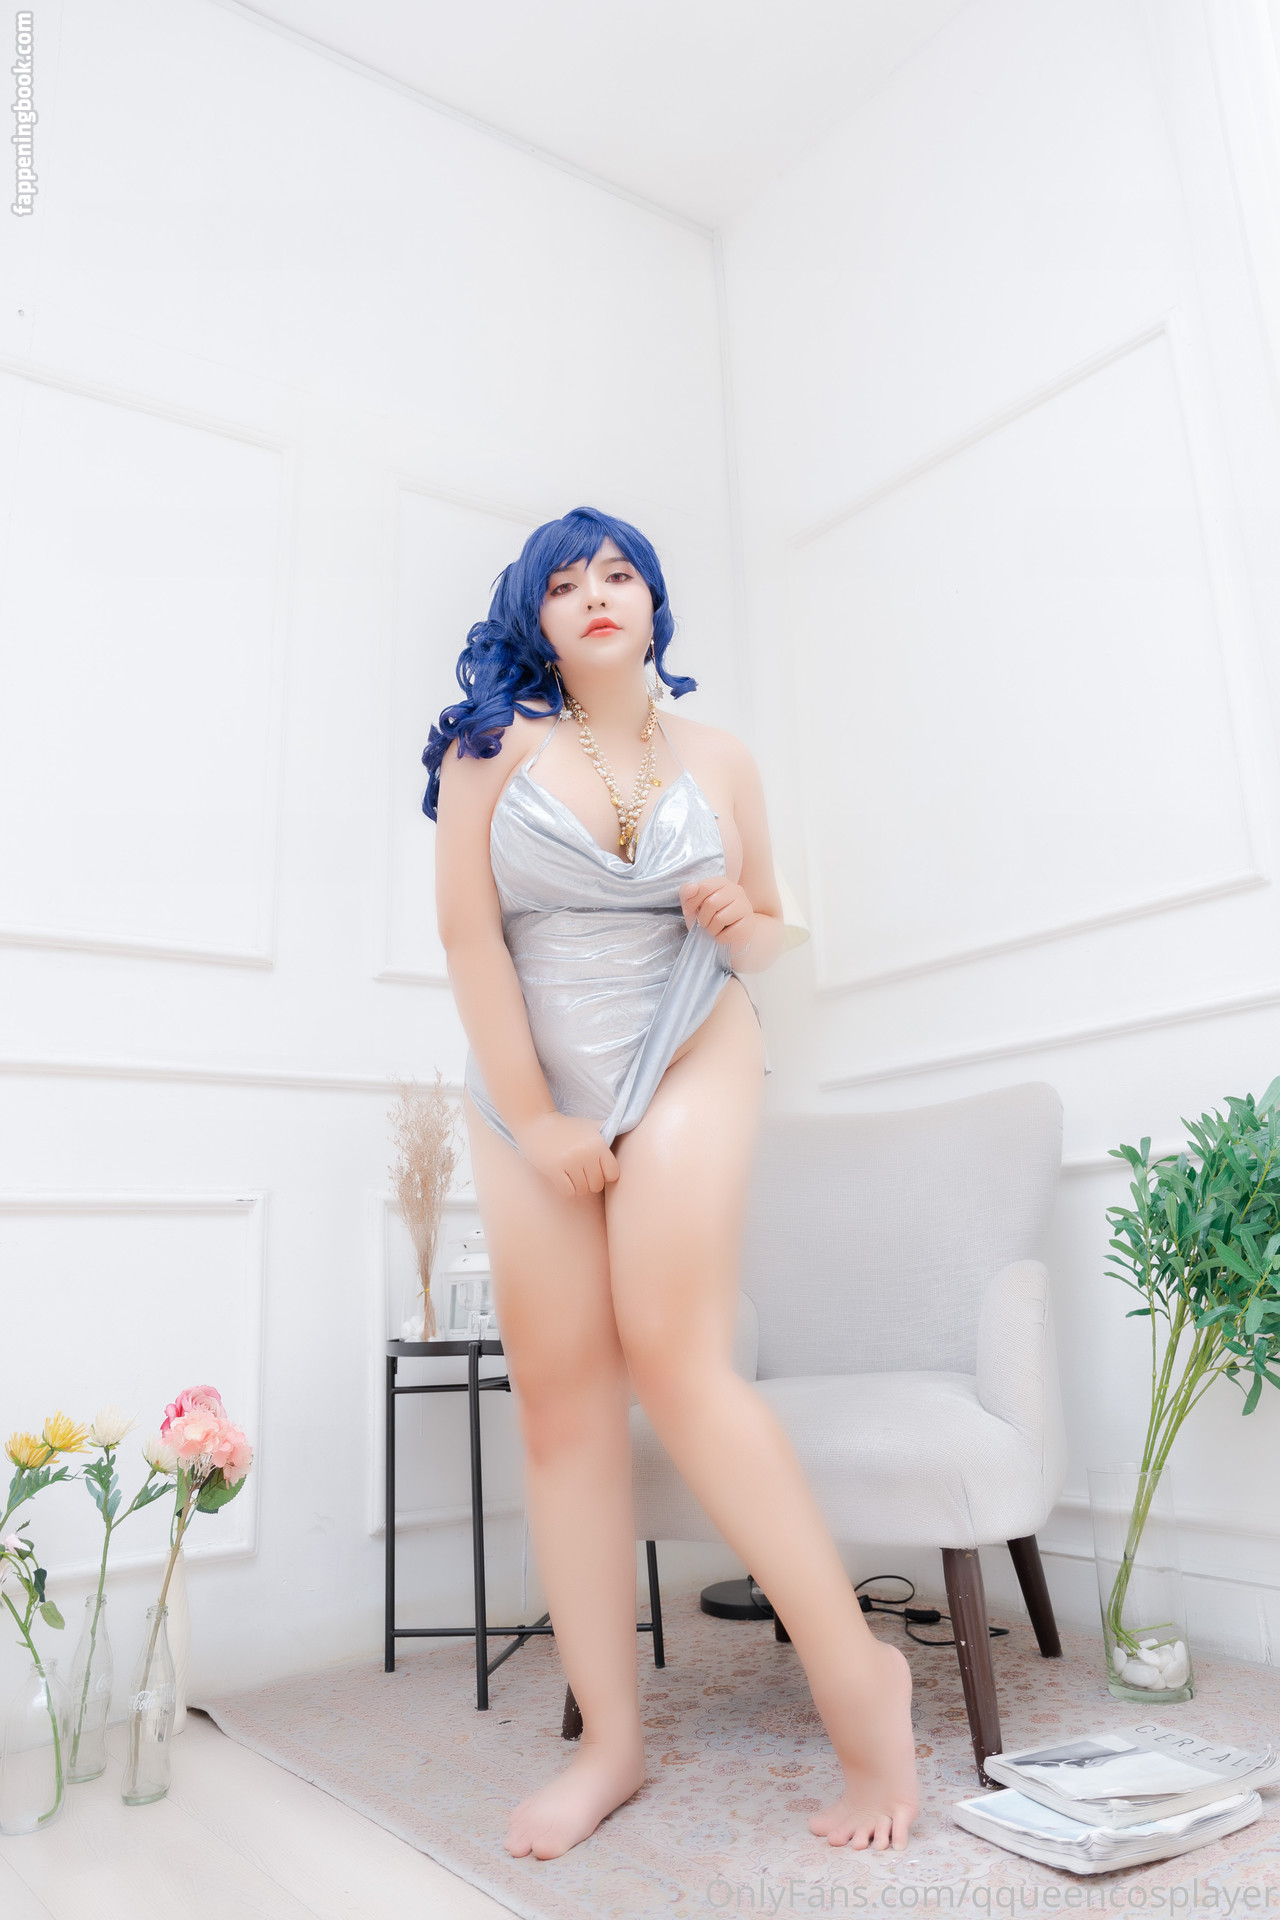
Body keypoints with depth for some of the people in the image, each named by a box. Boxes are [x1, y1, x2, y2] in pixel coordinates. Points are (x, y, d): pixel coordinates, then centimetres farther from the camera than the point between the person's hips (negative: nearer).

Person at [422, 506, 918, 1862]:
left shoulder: (718, 760, 6)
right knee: (557, 1399, 0)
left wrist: (743, 926, -9)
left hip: (687, 1067, -1)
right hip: (529, 1095, 1)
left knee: (671, 1358, -14)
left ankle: (857, 1676, 2)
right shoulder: (493, 748, 0)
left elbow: (766, 930, 16)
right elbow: (469, 937, -7)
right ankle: (610, 1745, 12)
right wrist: (536, 1119, -10)